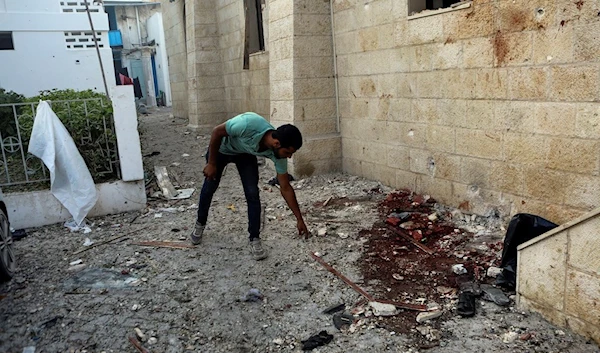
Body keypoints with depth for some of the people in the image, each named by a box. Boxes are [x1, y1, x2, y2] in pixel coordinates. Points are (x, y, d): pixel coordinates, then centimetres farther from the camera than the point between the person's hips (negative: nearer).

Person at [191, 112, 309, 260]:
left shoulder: (278, 153, -28)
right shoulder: (249, 123, -45)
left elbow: (285, 188, -16)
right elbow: (217, 131, -27)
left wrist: (299, 219, -14)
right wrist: (211, 163, -20)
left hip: (246, 154, 2)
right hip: (221, 149, -2)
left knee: (252, 194, -12)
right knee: (209, 188, 8)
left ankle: (254, 240, 1)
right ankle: (200, 225, 35)